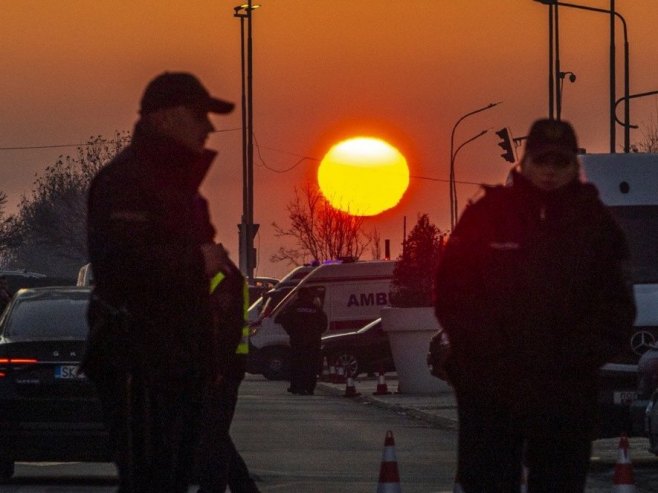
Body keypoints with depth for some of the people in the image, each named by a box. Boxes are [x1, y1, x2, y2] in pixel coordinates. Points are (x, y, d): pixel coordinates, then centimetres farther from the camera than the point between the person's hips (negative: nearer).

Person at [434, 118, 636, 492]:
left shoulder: (598, 224, 4)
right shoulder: (487, 214, 0)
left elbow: (616, 307, 2)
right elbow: (453, 293, -2)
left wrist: (579, 357, -12)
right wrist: (490, 349, -12)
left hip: (568, 395, 1)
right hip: (488, 388, -1)